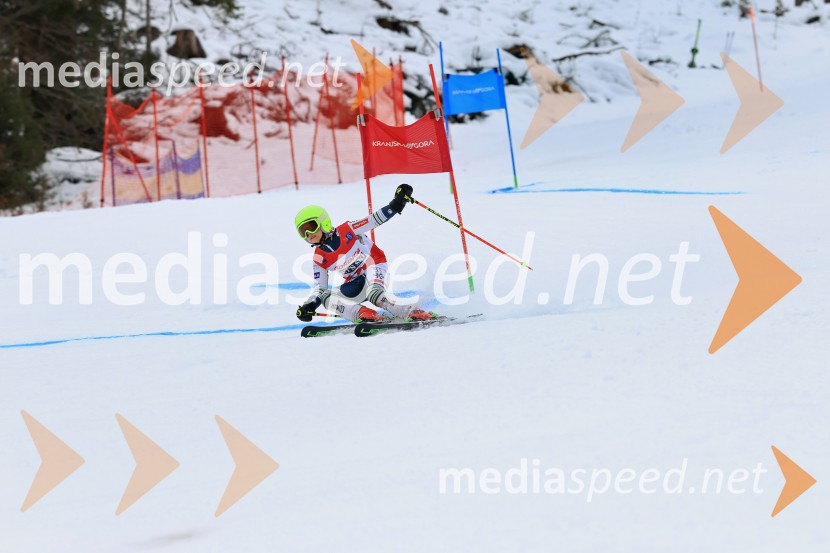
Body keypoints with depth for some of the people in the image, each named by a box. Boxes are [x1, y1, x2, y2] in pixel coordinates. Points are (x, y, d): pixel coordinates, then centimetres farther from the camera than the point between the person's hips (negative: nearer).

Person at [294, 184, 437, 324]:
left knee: (374, 296, -36)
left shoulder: (347, 230, -11)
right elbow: (319, 287, -1)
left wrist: (396, 204, -23)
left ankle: (412, 312, -37)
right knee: (326, 298, -18)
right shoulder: (319, 259, -1)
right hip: (356, 284, 5)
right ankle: (361, 312, -34)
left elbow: (374, 221, -10)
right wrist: (310, 306, -20)